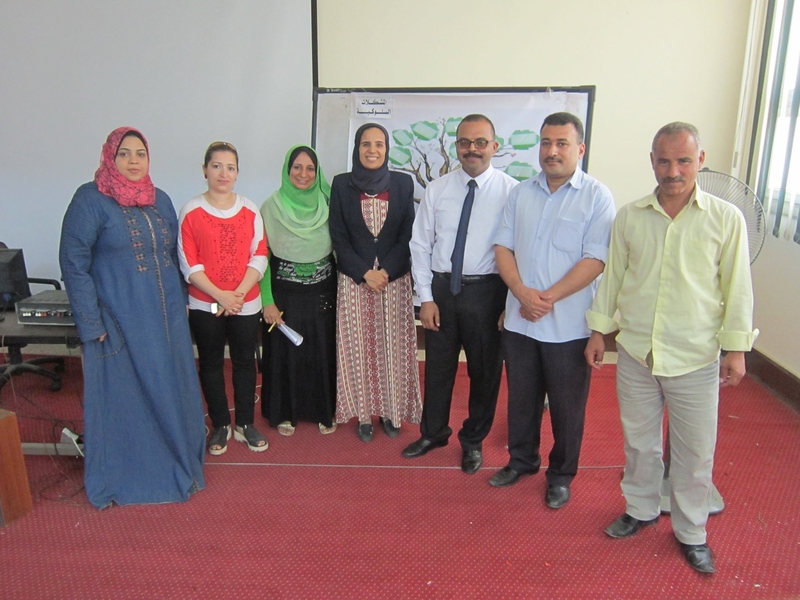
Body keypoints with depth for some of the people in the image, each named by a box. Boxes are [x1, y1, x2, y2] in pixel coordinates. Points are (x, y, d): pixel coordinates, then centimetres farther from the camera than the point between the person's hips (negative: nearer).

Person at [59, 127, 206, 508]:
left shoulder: (160, 200, 11)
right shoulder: (90, 199, -7)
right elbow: (73, 263, -11)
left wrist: (180, 303, 13)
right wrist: (91, 323, -15)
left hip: (166, 318, 5)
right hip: (120, 319, -5)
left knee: (170, 393, 12)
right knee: (122, 398, 5)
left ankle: (175, 466, 30)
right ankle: (123, 478, 23)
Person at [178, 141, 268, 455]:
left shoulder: (250, 210, 2)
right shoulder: (190, 211, -4)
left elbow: (259, 257, -1)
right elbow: (188, 263, -7)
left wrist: (239, 293, -13)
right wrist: (220, 295, -15)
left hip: (246, 305, 1)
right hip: (204, 305, -1)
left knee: (245, 362, 10)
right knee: (211, 364, 10)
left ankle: (246, 423, 26)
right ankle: (220, 426, 25)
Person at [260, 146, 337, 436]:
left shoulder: (327, 204, 0)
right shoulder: (271, 206, -6)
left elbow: (338, 247, 4)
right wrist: (267, 301, -9)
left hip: (323, 294, 2)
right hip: (285, 294, -1)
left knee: (323, 353, 10)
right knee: (285, 353, 9)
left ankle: (323, 411, 29)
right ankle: (285, 412, 28)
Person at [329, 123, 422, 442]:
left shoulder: (403, 183, 2)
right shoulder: (341, 184, 1)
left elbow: (408, 234, 0)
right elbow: (338, 237, -1)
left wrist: (386, 271, -11)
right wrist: (365, 273, -11)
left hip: (395, 279, 0)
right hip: (354, 280, 0)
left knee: (393, 346, 5)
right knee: (358, 348, 4)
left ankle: (391, 411, 21)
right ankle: (364, 414, 18)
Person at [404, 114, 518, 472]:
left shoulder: (511, 191, -6)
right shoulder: (436, 191, 2)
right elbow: (421, 245, 4)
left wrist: (512, 302, -9)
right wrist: (426, 297, -1)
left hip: (487, 291, -2)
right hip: (442, 287, 3)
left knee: (484, 370, 12)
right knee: (438, 366, 15)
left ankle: (473, 441, 34)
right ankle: (433, 433, 39)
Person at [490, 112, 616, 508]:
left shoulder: (596, 196, -6)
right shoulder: (520, 193, 7)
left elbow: (595, 260, -13)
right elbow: (503, 247, 3)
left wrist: (548, 298, -18)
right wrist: (522, 293, -13)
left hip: (568, 324, -4)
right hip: (519, 320, 4)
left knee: (566, 405, 10)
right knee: (521, 397, 17)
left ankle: (561, 475, 30)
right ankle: (521, 460, 37)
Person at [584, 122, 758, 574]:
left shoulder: (726, 219, -5)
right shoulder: (630, 217, 1)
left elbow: (738, 288, -2)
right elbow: (612, 277, 7)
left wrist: (736, 348, -4)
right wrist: (599, 331, 8)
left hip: (696, 359, -2)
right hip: (635, 354, 2)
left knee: (695, 452, 9)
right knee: (639, 442, 17)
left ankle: (691, 532, 31)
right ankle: (642, 510, 39)